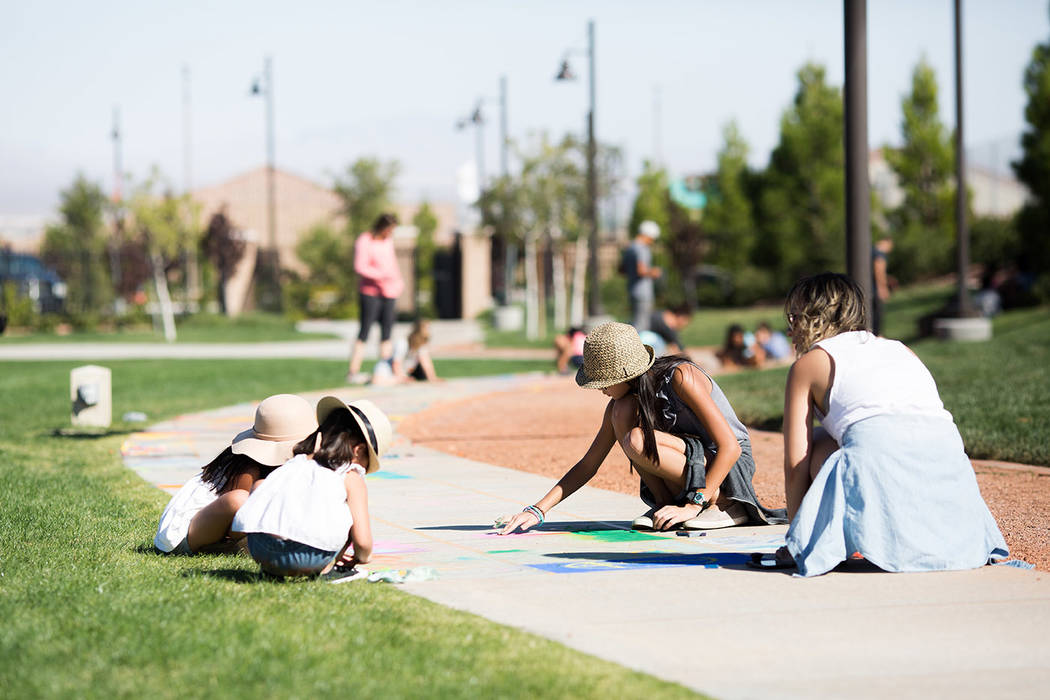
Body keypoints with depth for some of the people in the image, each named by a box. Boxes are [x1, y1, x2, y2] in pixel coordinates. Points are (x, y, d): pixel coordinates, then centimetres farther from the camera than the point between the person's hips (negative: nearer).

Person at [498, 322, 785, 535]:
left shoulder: (681, 377, -22)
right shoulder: (624, 399, -2)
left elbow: (730, 447, -25)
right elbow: (587, 466, 4)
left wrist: (694, 505, -29)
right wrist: (538, 510, -7)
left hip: (734, 468, -6)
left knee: (635, 441, -29)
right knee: (623, 413, -16)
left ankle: (725, 506, -16)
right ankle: (664, 504, -10)